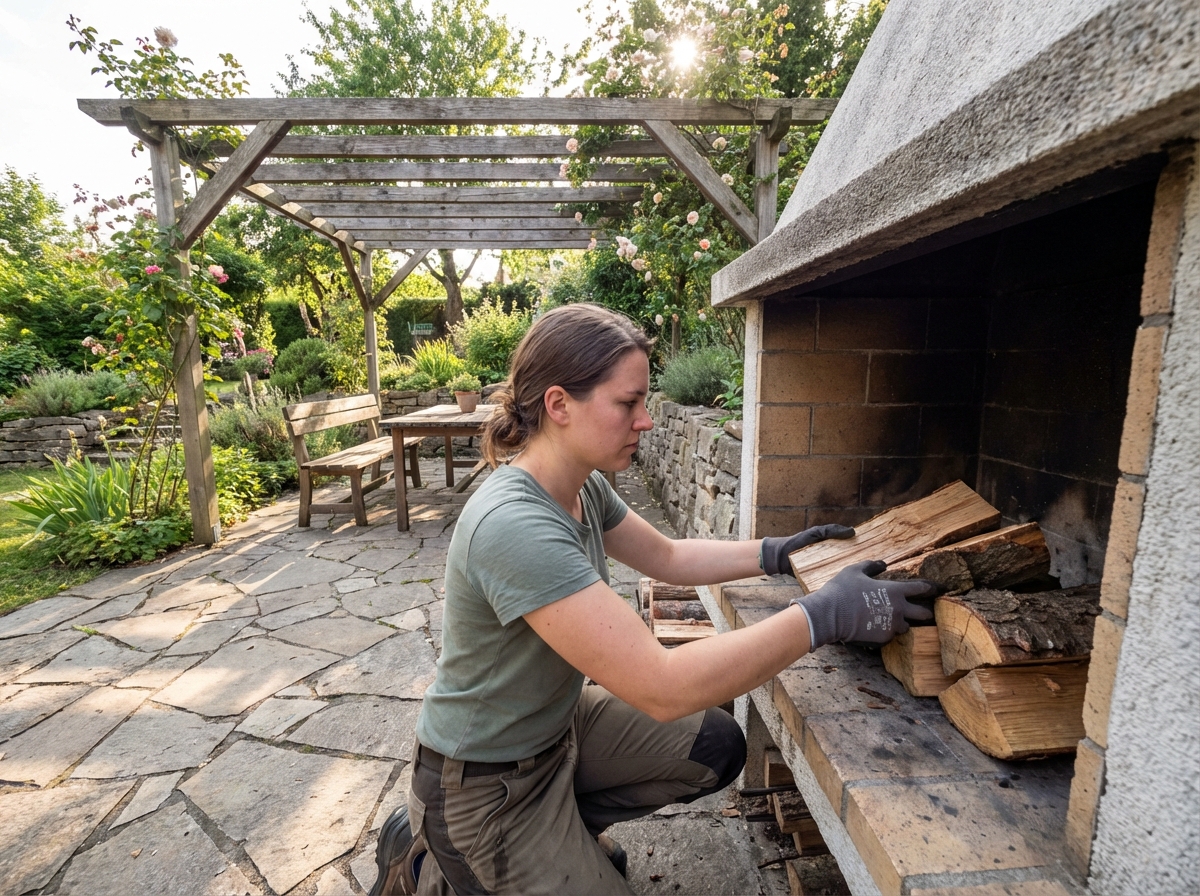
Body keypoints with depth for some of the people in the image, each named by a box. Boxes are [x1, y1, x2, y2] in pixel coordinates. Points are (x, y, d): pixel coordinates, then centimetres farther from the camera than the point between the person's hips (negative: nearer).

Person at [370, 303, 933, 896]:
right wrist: (825, 614, -33)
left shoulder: (583, 487, -8)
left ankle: (562, 826, 22)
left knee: (718, 748, 5)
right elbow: (664, 688, -38)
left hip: (558, 723, 8)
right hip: (484, 779, -7)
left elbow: (668, 558, 7)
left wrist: (773, 554, -2)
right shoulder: (514, 526, -37)